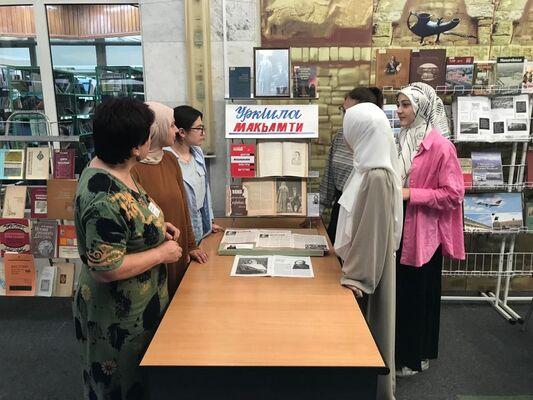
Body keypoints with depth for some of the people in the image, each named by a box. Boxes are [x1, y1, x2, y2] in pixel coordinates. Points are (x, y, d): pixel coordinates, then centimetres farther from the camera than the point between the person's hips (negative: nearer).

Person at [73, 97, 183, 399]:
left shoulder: (112, 169, -3)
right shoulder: (106, 199, -33)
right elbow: (106, 269, -31)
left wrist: (157, 227, 1)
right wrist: (162, 253, -21)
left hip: (135, 301, 9)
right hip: (121, 313, -9)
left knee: (140, 375, 30)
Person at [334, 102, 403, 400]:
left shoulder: (377, 177, -25)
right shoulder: (370, 168, 4)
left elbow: (374, 231, -24)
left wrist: (358, 275, -19)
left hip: (368, 270, -9)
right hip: (364, 263, 9)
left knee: (369, 329, 8)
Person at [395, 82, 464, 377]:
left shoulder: (440, 146, -14)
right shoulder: (402, 141, 9)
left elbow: (453, 195, -16)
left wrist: (411, 194, -20)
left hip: (422, 233, -7)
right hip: (398, 230, 7)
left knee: (417, 294, 7)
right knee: (398, 290, 15)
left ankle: (416, 357, 26)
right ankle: (399, 349, 34)